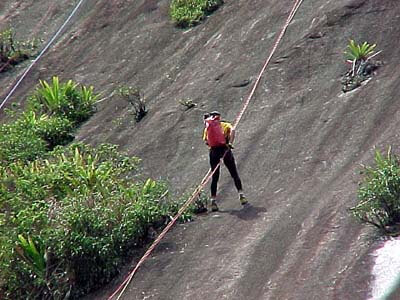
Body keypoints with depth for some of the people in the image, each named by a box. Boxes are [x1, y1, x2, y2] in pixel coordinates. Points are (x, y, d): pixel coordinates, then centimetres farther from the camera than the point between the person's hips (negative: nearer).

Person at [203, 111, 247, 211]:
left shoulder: (207, 128, 18)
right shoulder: (225, 125, 15)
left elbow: (206, 141, 8)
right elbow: (232, 130, -8)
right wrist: (230, 143, -15)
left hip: (214, 151, 1)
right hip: (224, 149, -1)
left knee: (215, 177, 7)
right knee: (234, 174, 7)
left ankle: (213, 200, 2)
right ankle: (241, 194, -3)